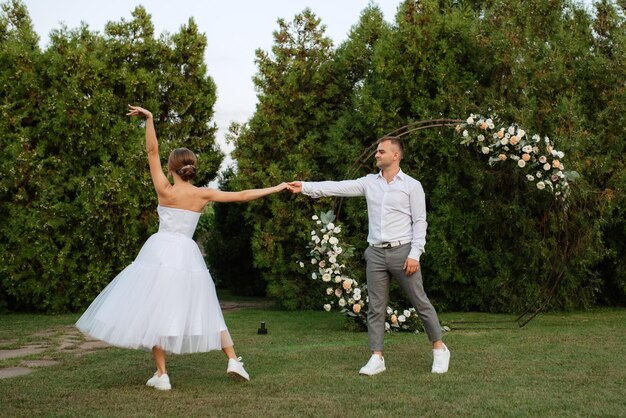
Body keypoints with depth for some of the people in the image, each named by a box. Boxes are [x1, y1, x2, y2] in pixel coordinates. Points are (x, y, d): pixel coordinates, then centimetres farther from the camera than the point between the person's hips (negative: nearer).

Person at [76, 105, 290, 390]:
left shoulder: (165, 191, -5)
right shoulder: (203, 195, 1)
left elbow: (152, 151, -4)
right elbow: (242, 195, 4)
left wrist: (149, 119, -6)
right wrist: (277, 188, 12)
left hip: (160, 253, -3)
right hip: (188, 257, 3)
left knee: (156, 310, 1)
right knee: (204, 310, 14)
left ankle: (162, 375, -2)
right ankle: (233, 360, 6)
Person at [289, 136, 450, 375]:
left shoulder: (412, 185, -2)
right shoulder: (369, 182, 8)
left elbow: (420, 222, -5)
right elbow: (338, 187, -1)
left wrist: (415, 254, -14)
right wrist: (306, 187, -12)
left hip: (402, 251, -4)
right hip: (376, 253, 4)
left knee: (420, 302, 4)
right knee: (376, 308, 5)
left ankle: (439, 349, 20)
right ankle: (377, 358, 11)